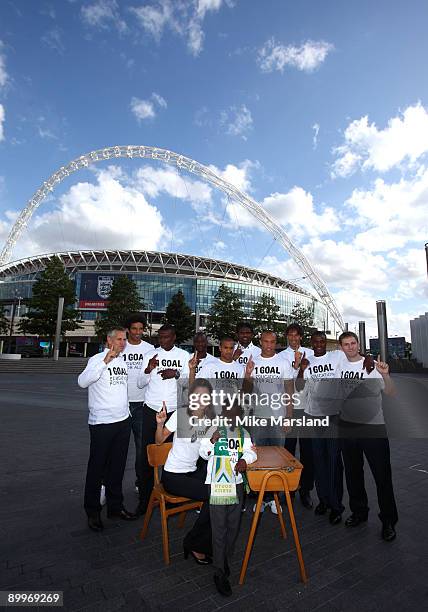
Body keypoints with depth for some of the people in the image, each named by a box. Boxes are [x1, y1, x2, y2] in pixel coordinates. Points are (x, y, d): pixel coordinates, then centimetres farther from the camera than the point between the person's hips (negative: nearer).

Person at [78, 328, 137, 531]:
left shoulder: (123, 361, 12)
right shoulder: (97, 359, -10)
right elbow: (82, 382, -26)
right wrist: (105, 362, -33)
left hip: (123, 421, 6)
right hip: (101, 422, -6)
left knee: (117, 467, 16)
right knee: (97, 467, 7)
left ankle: (115, 506, 31)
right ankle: (93, 512, 23)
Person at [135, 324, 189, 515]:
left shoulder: (184, 356, 6)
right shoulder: (150, 355, 7)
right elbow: (140, 383, 4)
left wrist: (176, 373, -18)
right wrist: (148, 370, -15)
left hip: (174, 411, -1)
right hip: (151, 410, 1)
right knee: (147, 455, 3)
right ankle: (144, 498, 15)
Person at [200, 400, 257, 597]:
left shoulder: (243, 433, 5)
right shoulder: (214, 430, -7)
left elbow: (251, 451, 3)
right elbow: (203, 454, -9)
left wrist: (245, 459, -18)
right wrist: (211, 442, -28)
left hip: (236, 484, 4)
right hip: (217, 485, -4)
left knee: (234, 526, 15)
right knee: (219, 528, 0)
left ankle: (225, 560, 38)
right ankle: (219, 573, 14)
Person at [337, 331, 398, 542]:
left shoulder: (372, 366, -10)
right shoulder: (340, 367, 5)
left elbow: (391, 393, -17)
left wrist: (386, 375, -32)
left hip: (373, 427, -5)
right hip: (347, 427, 5)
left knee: (382, 475, 3)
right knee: (353, 473, 17)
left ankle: (388, 520, 21)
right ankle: (359, 511, 35)